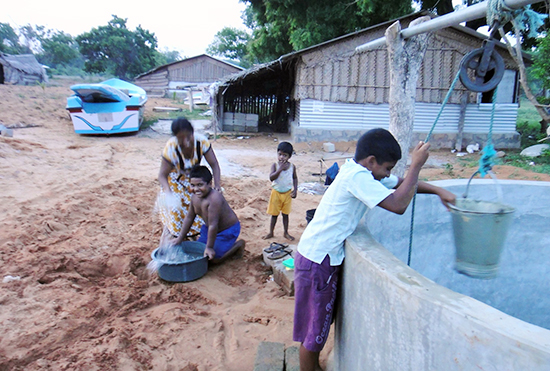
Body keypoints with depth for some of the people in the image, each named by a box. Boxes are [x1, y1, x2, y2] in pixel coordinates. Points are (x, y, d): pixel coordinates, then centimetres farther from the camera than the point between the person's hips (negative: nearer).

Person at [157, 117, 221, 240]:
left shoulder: (201, 141, -29)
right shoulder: (171, 148, -34)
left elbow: (214, 164, -22)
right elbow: (162, 175, -27)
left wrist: (217, 184, -35)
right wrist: (168, 193, -44)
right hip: (175, 181, -3)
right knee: (174, 213, -5)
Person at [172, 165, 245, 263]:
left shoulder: (214, 198, -37)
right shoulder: (195, 197, -9)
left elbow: (213, 225, -34)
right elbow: (189, 217, 4)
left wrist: (209, 247, -27)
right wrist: (180, 238, 8)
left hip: (228, 230, -8)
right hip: (209, 228, 8)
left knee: (214, 258, -11)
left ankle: (238, 245, 11)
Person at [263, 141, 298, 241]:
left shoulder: (292, 167, -5)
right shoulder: (275, 165, -11)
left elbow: (295, 178, 7)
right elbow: (271, 178, -23)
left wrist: (295, 189, -2)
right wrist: (280, 169, -30)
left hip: (287, 193, 1)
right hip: (276, 192, -1)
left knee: (285, 214, 13)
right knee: (274, 214, 10)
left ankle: (286, 233, 27)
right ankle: (271, 232, 26)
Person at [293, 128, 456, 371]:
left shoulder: (364, 173, 7)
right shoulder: (356, 176, -22)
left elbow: (401, 184, 18)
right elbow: (398, 205, -29)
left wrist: (438, 191, 9)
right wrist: (417, 164, -20)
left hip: (325, 257, 10)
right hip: (316, 262, -10)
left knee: (320, 323, 25)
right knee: (313, 331, 8)